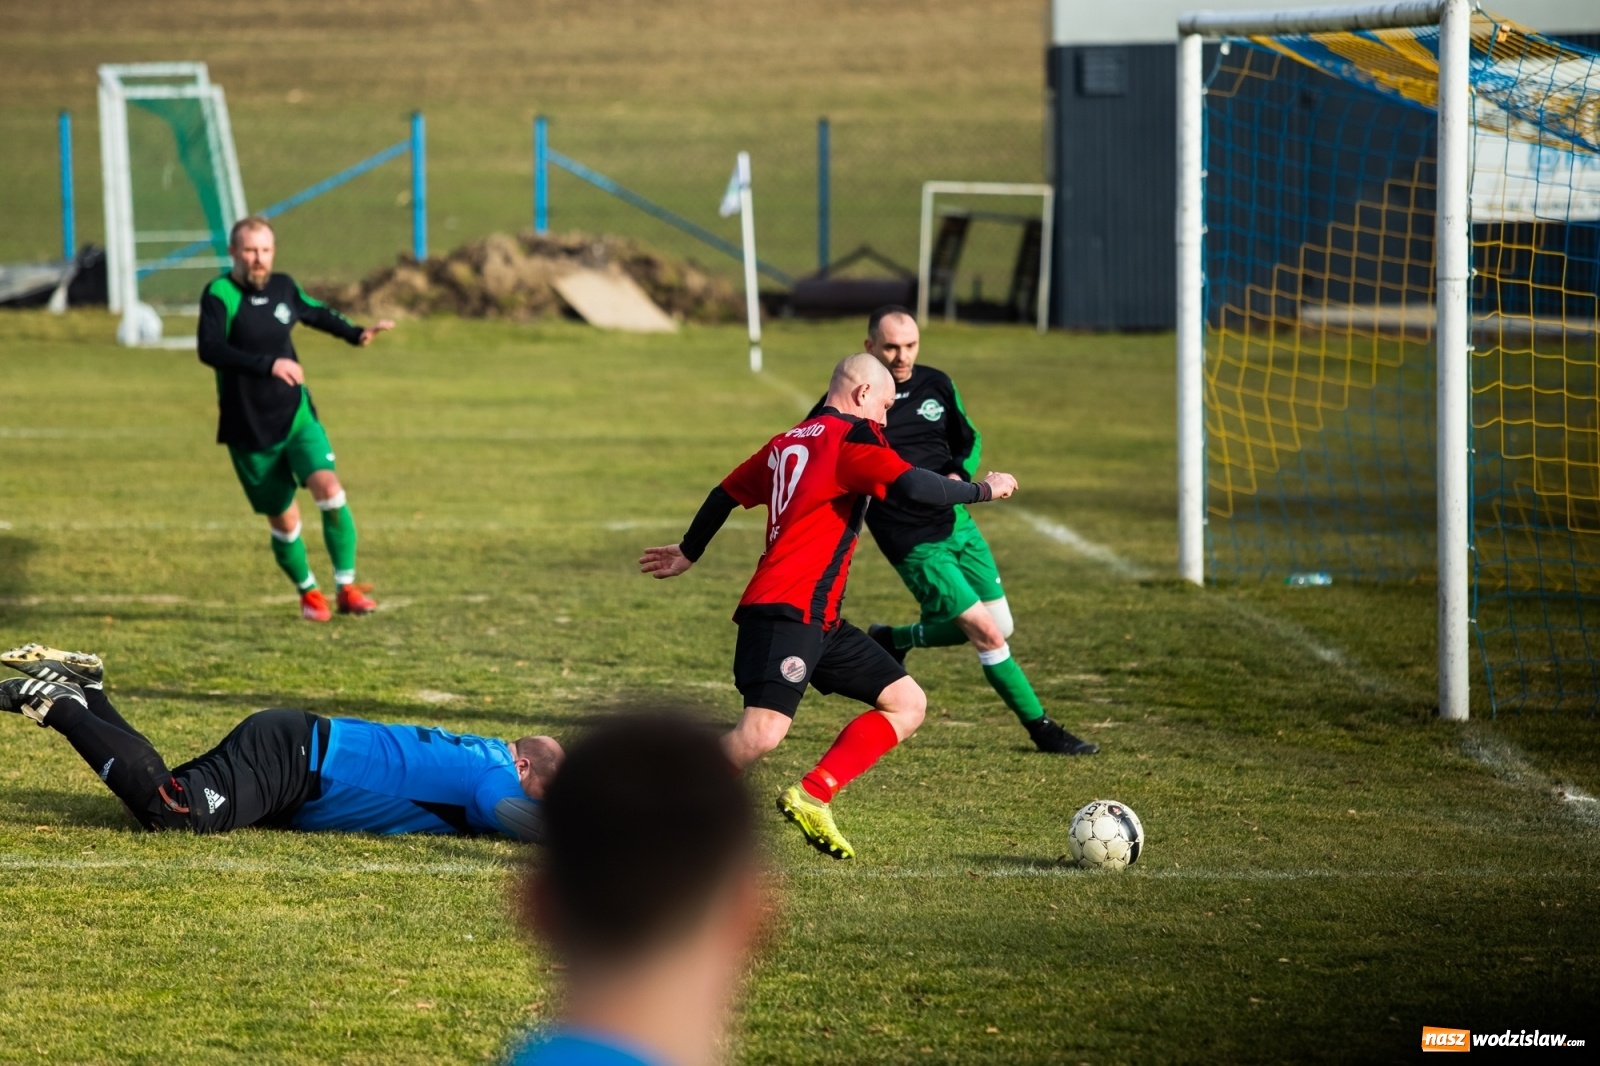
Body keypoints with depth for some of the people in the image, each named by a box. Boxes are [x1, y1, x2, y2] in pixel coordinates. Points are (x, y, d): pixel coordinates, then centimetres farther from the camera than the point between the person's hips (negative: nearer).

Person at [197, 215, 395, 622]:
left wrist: (356, 333, 17)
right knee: (283, 520, 5)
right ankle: (309, 592, 30)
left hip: (296, 417, 3)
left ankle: (346, 587, -7)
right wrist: (268, 364, -34)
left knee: (329, 489, -18)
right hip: (249, 431, -3)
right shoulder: (219, 294, -13)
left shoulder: (283, 287, 4)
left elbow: (316, 313, 27)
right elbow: (209, 349, -29)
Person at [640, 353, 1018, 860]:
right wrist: (983, 490, -4)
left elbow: (726, 493, 30)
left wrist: (688, 553, 45)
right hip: (786, 612, -10)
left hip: (819, 620, 10)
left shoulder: (789, 442, 21)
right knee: (762, 733, -24)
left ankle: (810, 798, 2)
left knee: (907, 704, 8)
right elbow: (912, 486, -19)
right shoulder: (850, 437, -5)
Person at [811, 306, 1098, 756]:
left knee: (999, 627, 11)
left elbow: (969, 439, 16)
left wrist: (960, 474, -5)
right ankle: (1041, 729, 4)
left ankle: (891, 640, 30)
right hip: (915, 544, -7)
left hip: (957, 522, 7)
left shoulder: (936, 385, 3)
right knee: (988, 634, -10)